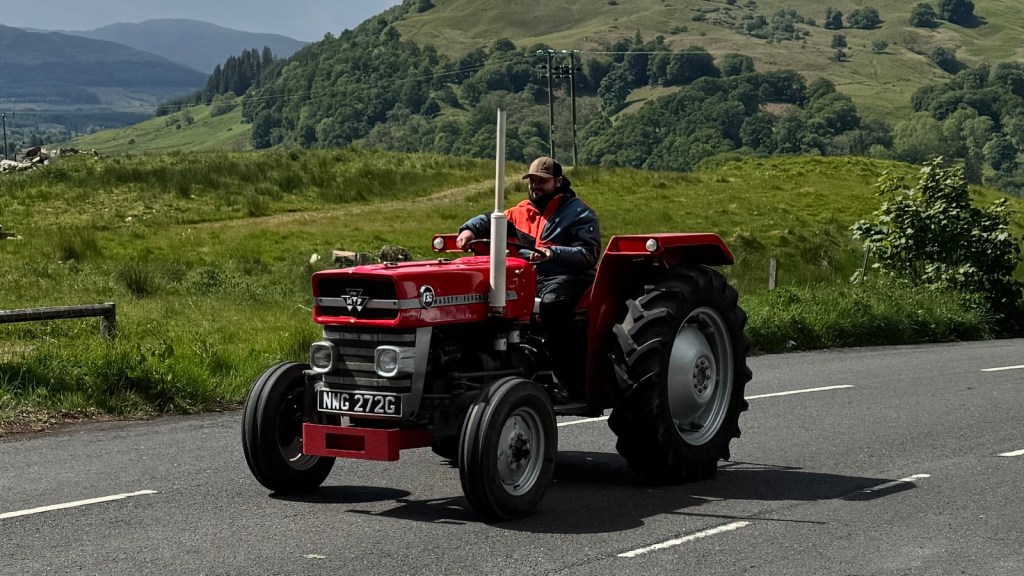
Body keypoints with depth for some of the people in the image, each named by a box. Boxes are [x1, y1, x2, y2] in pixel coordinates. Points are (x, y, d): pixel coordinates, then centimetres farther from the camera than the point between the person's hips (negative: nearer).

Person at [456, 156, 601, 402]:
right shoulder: (524, 211, 20)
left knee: (553, 304, -39)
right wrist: (470, 229, 5)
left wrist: (552, 253, -27)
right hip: (528, 278, 7)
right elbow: (491, 220, 28)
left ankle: (575, 385, -36)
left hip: (565, 278, -6)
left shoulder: (579, 213, 3)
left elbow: (588, 253, -11)